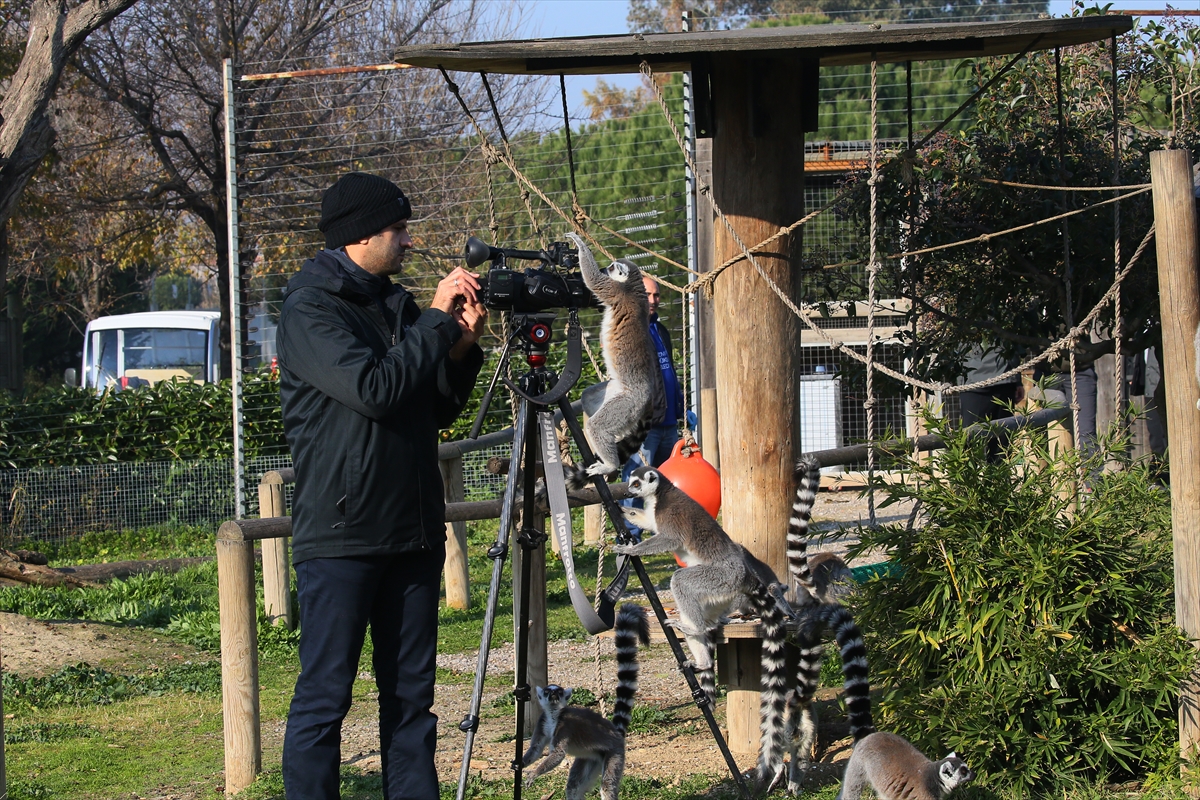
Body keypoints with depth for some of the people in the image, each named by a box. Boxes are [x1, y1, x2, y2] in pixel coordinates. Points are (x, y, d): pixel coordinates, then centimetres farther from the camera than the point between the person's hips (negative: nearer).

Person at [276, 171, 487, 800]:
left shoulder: (395, 304, 14)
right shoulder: (309, 311, -8)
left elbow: (437, 410, 17)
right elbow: (374, 389, -21)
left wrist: (462, 346, 1)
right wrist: (437, 321, -13)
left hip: (412, 532, 7)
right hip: (341, 536, -7)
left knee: (411, 694, 9)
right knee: (324, 696, -3)